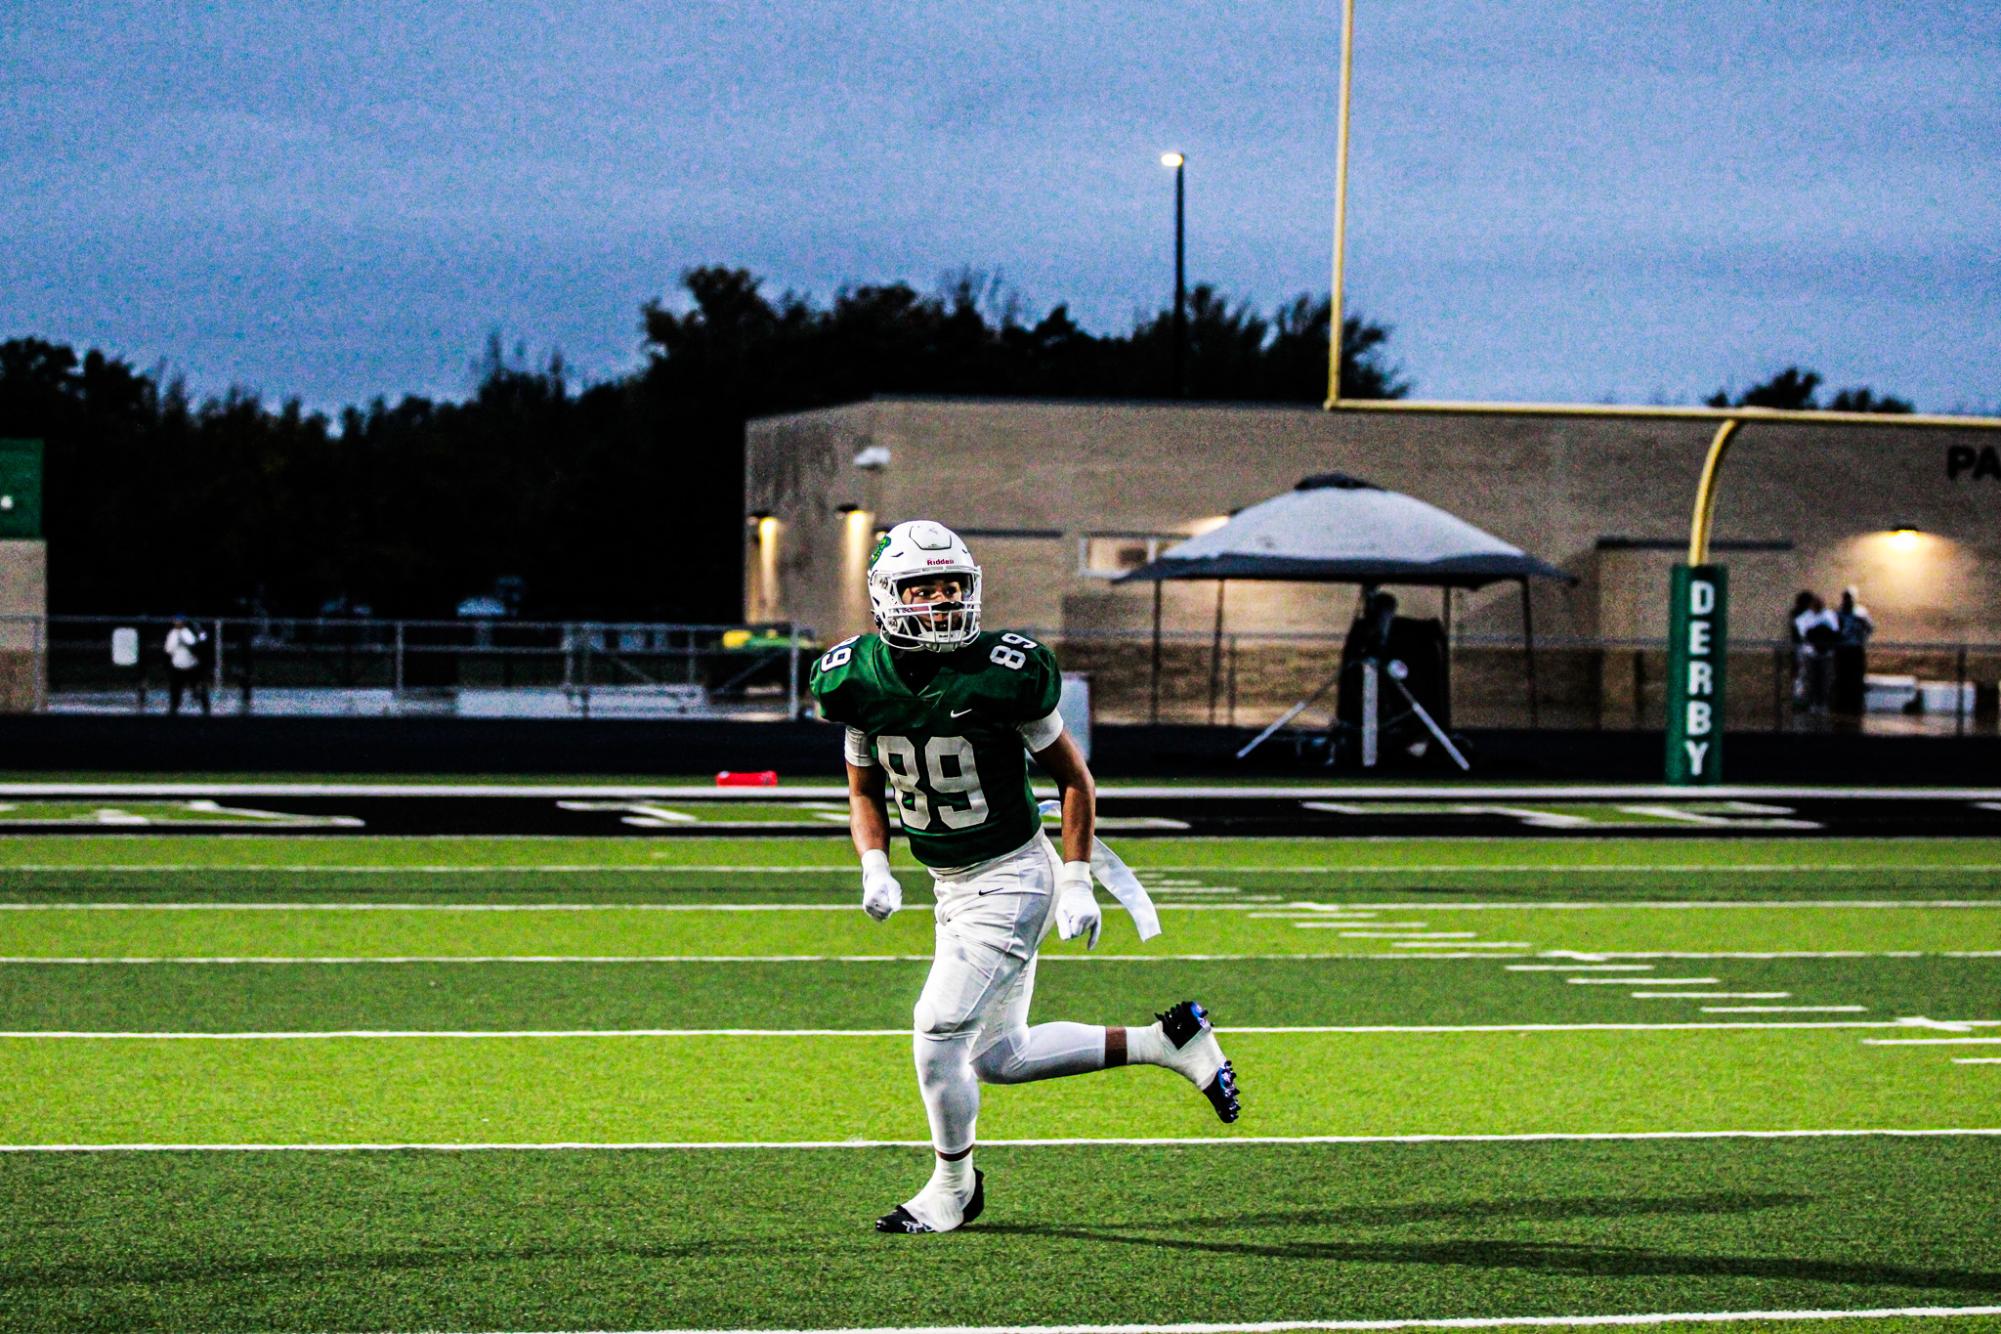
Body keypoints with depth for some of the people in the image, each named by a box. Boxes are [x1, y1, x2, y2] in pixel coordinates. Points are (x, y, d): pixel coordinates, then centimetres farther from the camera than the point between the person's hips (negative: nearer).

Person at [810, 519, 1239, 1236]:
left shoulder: (1001, 675, -19)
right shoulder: (861, 682, -6)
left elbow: (1073, 776, -7)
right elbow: (865, 791, 10)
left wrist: (1077, 884, -9)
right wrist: (874, 870, -6)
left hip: (1011, 878, -7)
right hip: (950, 886, 7)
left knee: (939, 1028, -13)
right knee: (999, 1057, 12)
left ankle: (953, 1185, 10)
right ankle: (1166, 1040, 26)